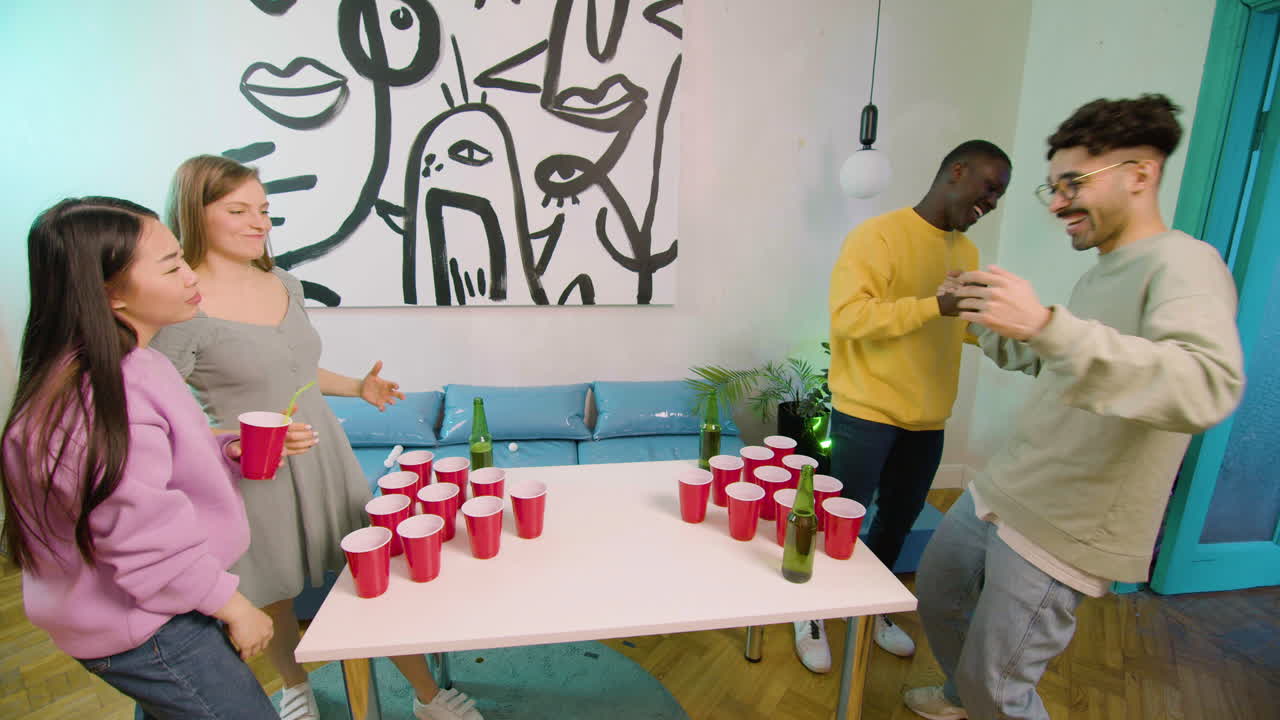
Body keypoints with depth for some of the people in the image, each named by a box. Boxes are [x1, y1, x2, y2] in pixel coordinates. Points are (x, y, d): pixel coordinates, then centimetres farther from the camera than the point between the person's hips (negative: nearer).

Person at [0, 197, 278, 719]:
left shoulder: (128, 366, 1)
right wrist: (231, 605, -16)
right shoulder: (96, 399, -31)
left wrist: (226, 451, -6)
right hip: (141, 630, -10)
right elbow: (146, 540, -28)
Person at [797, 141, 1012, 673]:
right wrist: (937, 305, -26)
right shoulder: (878, 235, -12)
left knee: (899, 520, 19)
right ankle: (812, 615, 26)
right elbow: (848, 314, -23)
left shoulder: (966, 250, 11)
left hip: (927, 417, 7)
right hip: (867, 411, -7)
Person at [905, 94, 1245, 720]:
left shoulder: (1183, 264, -18)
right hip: (1000, 493, 9)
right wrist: (983, 316, 13)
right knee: (934, 592, 25)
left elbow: (1208, 386, -38)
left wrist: (1047, 323, -46)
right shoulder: (1099, 273, 11)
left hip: (1065, 532, -9)